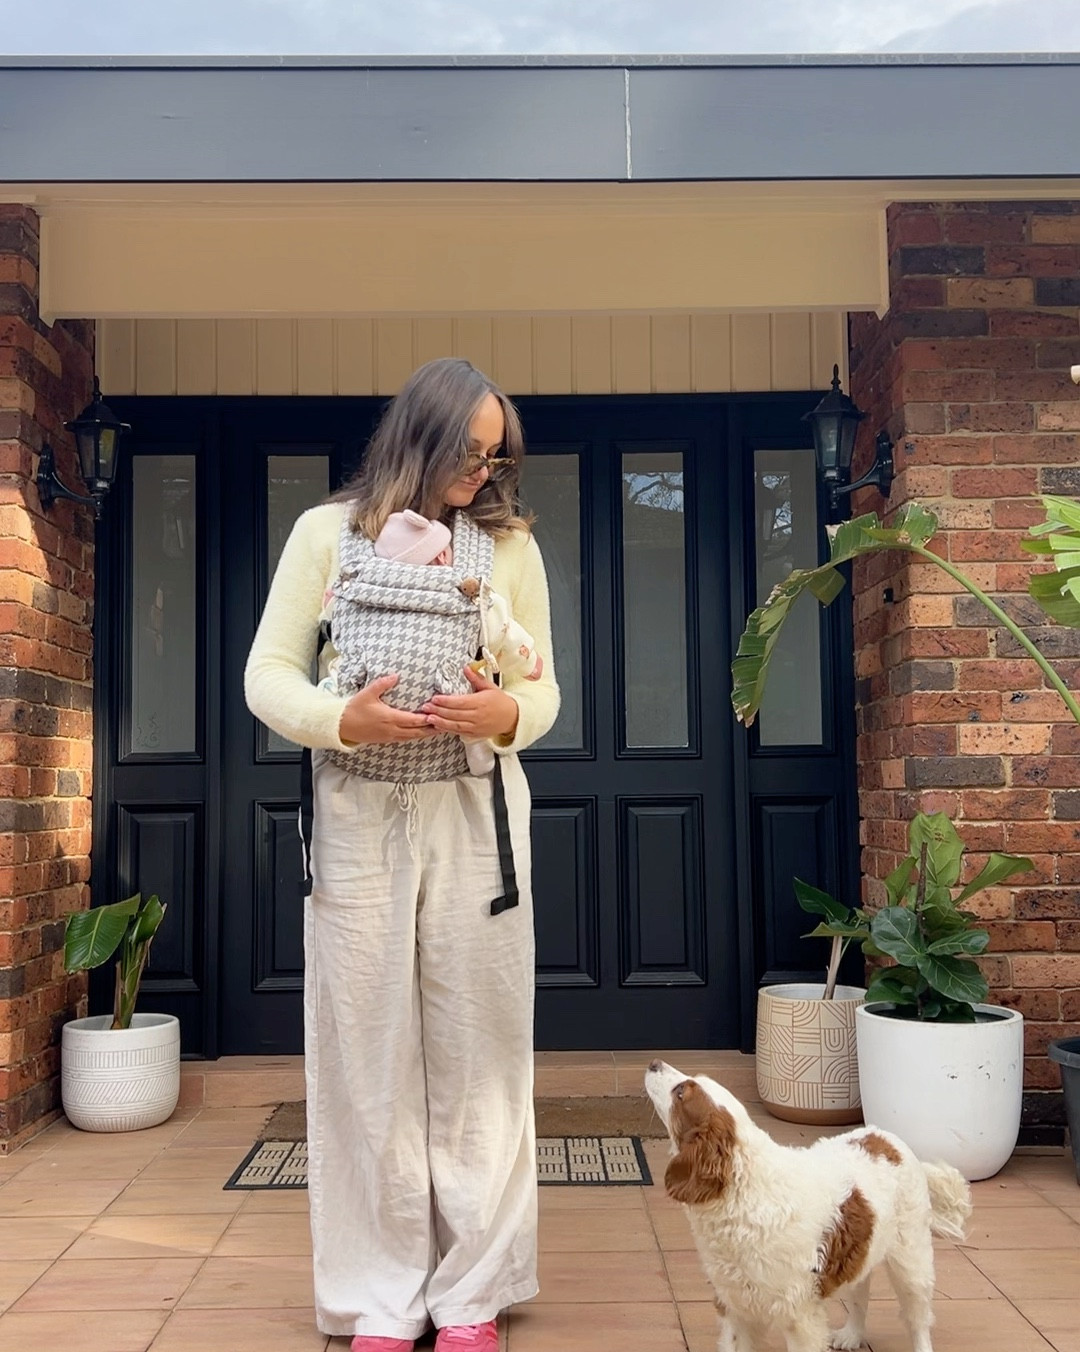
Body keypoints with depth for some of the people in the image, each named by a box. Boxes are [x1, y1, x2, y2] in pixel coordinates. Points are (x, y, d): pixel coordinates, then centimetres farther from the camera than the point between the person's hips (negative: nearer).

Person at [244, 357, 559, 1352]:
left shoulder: (511, 544, 6)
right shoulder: (326, 532, 4)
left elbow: (543, 689, 6)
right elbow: (268, 675, 1)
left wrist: (506, 712, -17)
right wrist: (342, 719, -18)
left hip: (474, 814, 1)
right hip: (358, 816, 0)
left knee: (474, 1047, 4)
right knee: (368, 1050, 3)